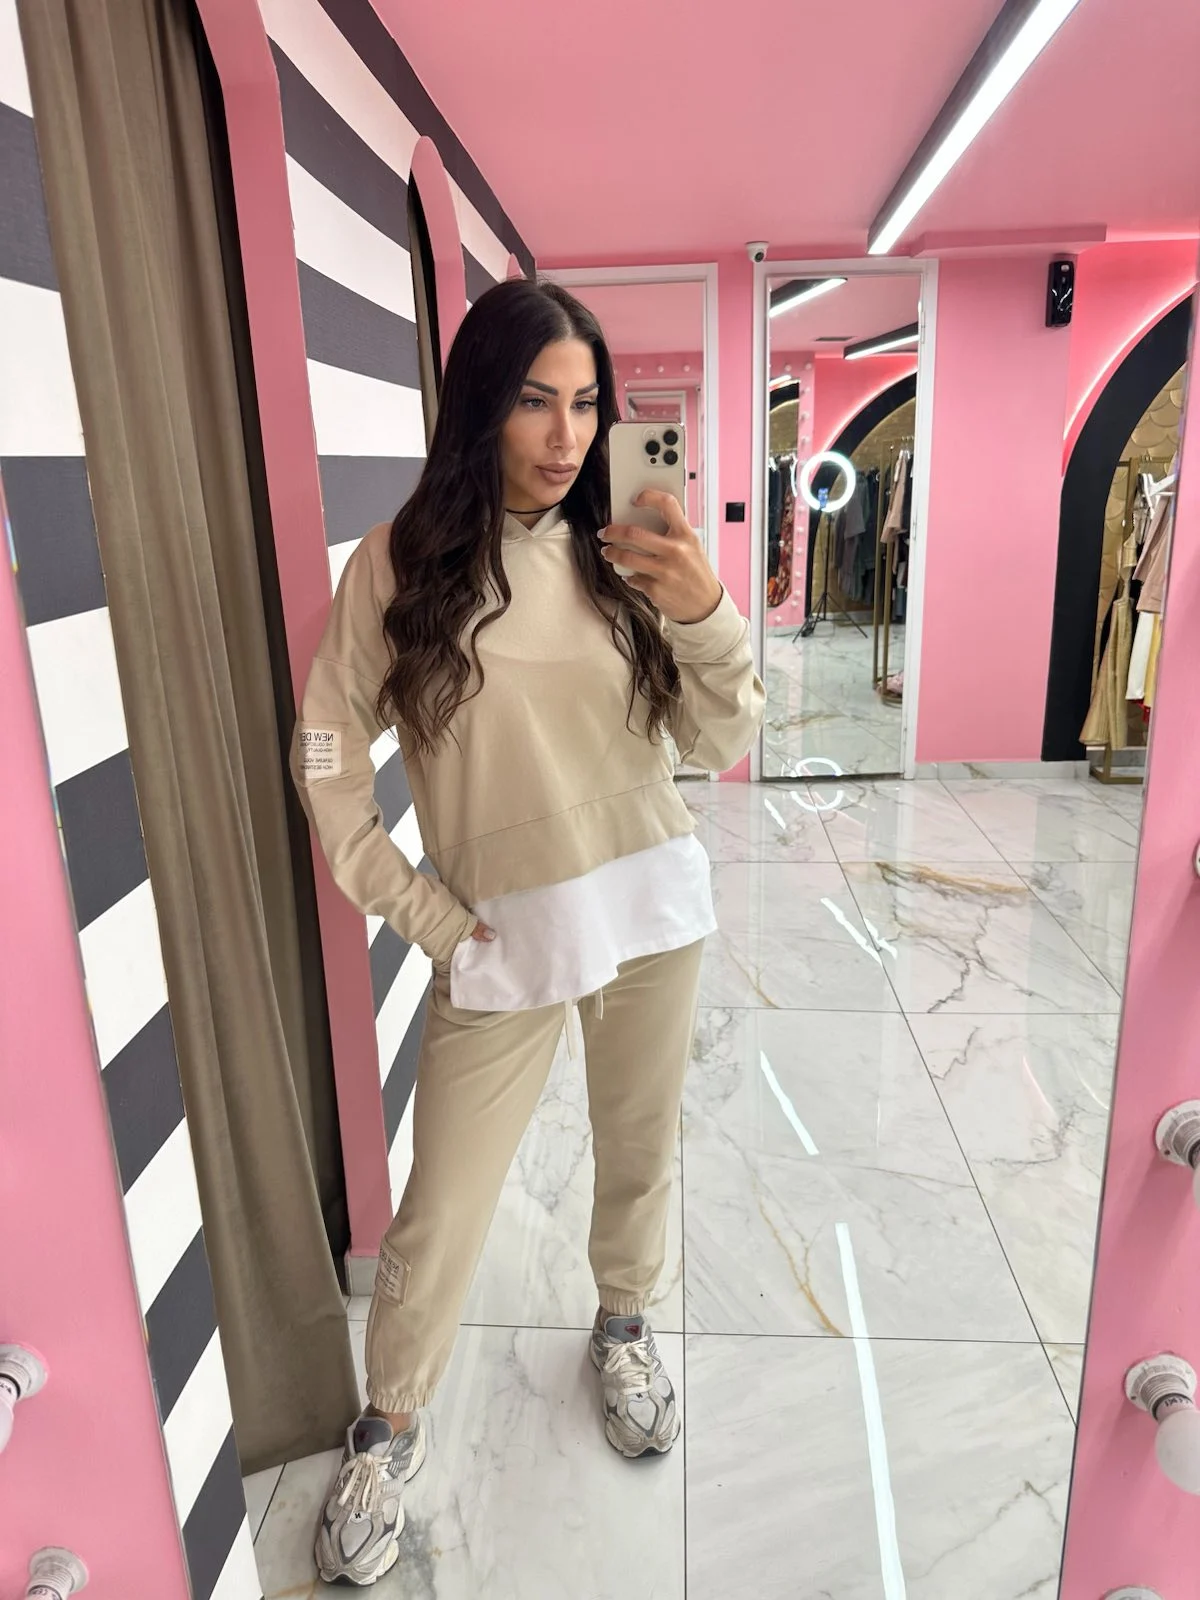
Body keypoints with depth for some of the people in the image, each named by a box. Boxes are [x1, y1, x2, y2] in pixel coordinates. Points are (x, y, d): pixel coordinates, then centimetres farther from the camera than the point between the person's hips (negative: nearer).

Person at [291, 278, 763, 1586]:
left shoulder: (620, 553, -2)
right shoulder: (401, 564, -9)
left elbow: (722, 746, -1)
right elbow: (327, 756, -5)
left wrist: (708, 616, -19)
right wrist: (426, 921, -7)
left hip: (656, 907, 3)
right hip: (505, 935, -2)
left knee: (640, 1149, 20)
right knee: (440, 1215, 7)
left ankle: (623, 1322, 49)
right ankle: (390, 1425, 35)